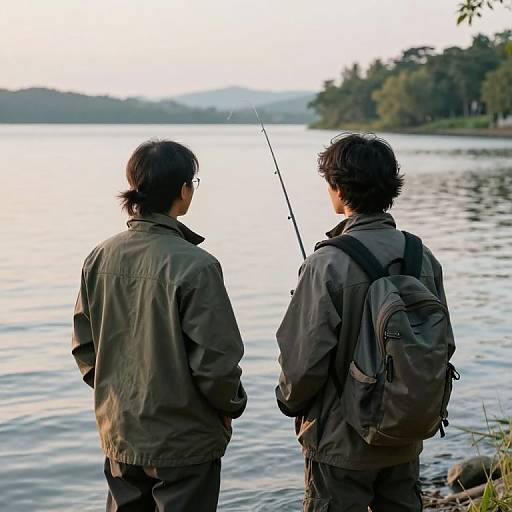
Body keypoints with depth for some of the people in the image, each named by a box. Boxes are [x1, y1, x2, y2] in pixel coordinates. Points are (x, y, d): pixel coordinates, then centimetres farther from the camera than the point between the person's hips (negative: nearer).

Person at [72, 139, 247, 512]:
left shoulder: (100, 258, -2)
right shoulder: (195, 266, -20)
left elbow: (84, 347, 5)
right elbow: (215, 360, -19)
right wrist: (233, 405, 0)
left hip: (119, 437, 6)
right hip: (184, 443, -6)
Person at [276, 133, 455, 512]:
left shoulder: (327, 264, -21)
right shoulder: (423, 257, -3)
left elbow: (305, 358, -18)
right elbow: (444, 344, 5)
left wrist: (289, 401, 3)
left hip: (342, 441, -5)